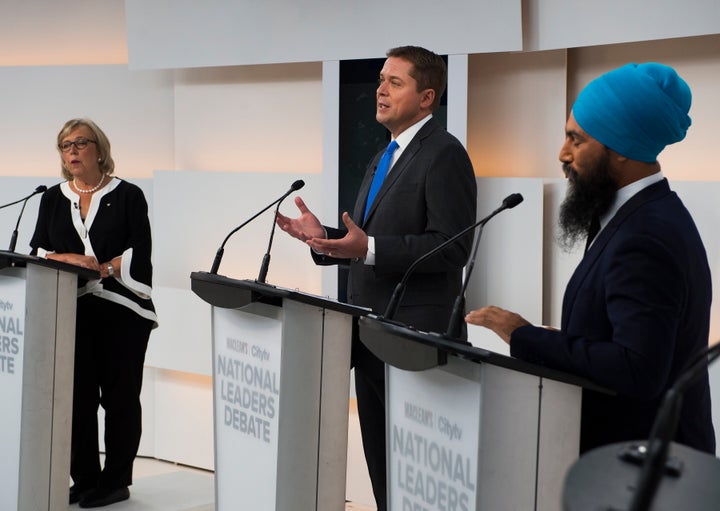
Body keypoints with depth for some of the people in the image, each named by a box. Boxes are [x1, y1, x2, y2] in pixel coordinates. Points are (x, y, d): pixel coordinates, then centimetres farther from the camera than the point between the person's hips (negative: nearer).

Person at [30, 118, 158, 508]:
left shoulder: (128, 196, 3)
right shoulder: (53, 199, 14)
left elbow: (139, 254, -5)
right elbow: (38, 252, 7)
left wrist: (101, 270, -17)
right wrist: (72, 260, -11)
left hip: (122, 310, -3)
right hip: (72, 311, 4)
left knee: (119, 395, 0)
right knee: (77, 395, 3)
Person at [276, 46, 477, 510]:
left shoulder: (444, 154, -12)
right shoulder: (384, 158, 17)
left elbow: (451, 247, -20)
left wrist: (368, 248, -27)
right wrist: (325, 238, 6)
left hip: (414, 334, -9)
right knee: (380, 455, 14)